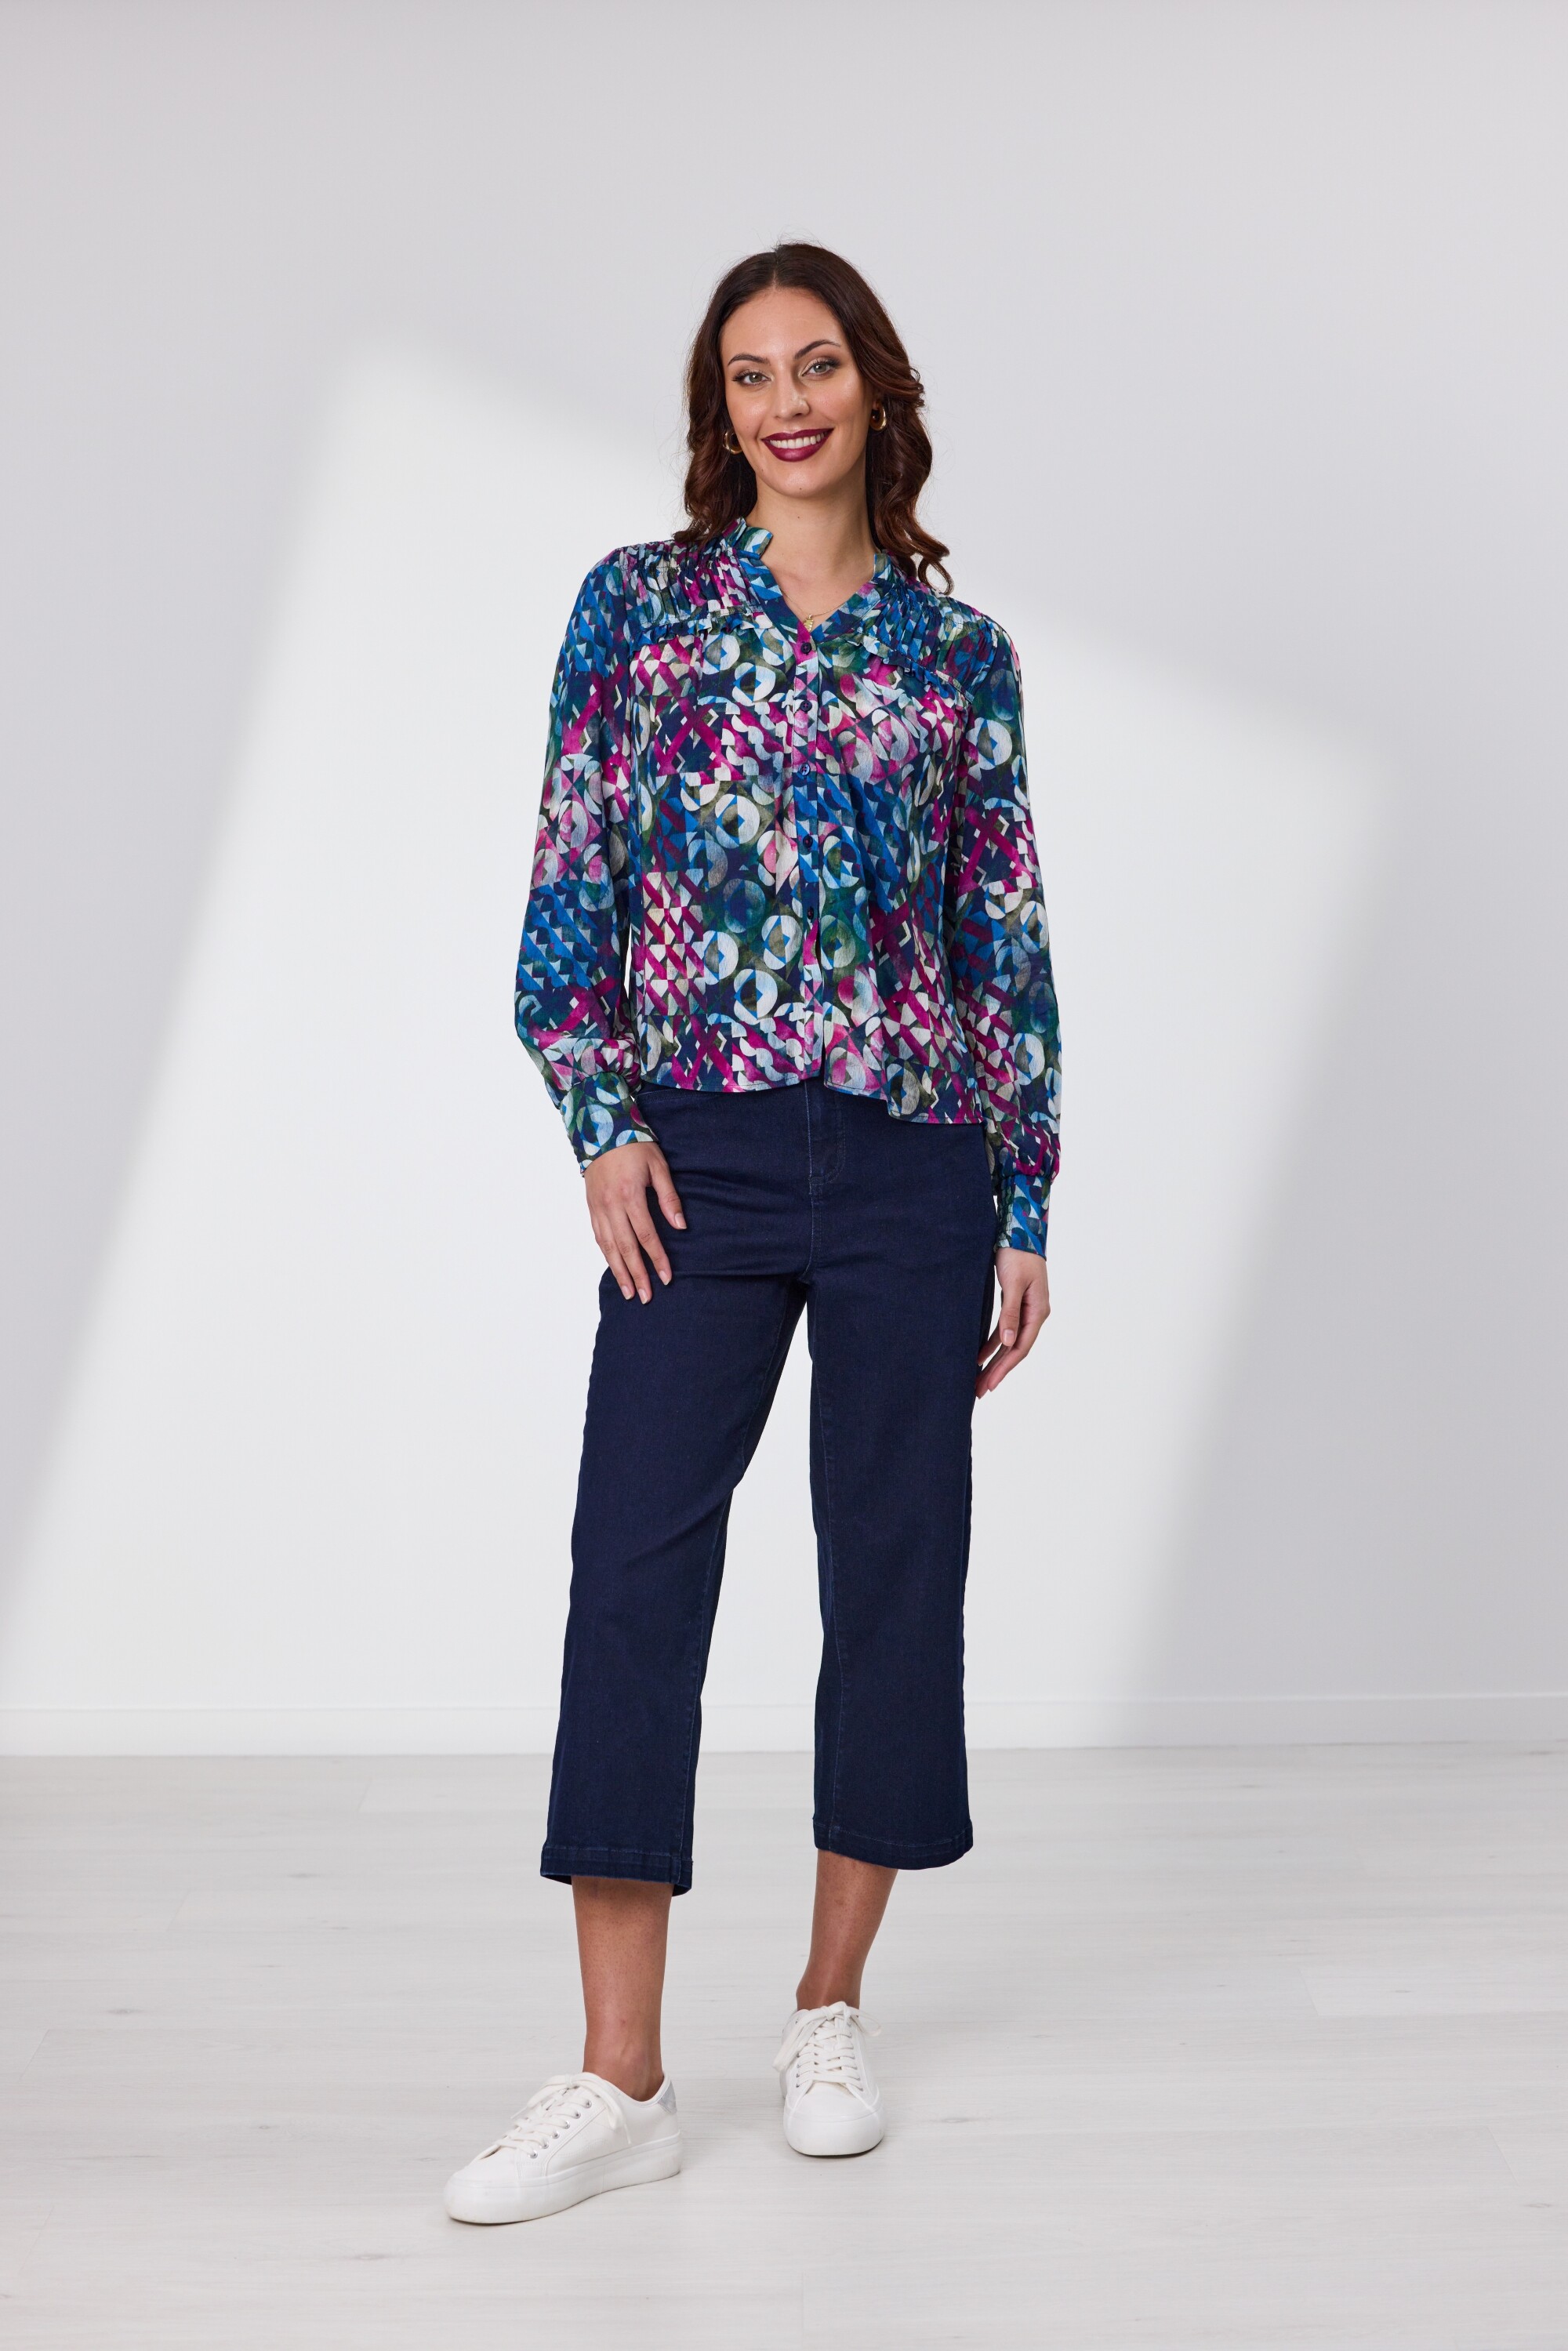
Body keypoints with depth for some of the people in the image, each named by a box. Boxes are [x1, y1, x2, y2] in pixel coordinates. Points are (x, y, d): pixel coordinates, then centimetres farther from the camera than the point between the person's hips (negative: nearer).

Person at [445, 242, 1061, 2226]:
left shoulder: (958, 650, 8)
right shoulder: (637, 603, 6)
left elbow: (1009, 942, 8)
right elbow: (571, 875, 3)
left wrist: (1025, 1209, 5)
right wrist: (602, 1119, -7)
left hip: (913, 1162, 1)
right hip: (703, 1154, -1)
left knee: (895, 1562, 6)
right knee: (635, 1563, -6)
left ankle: (830, 2008, 24)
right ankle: (621, 2081, 1)